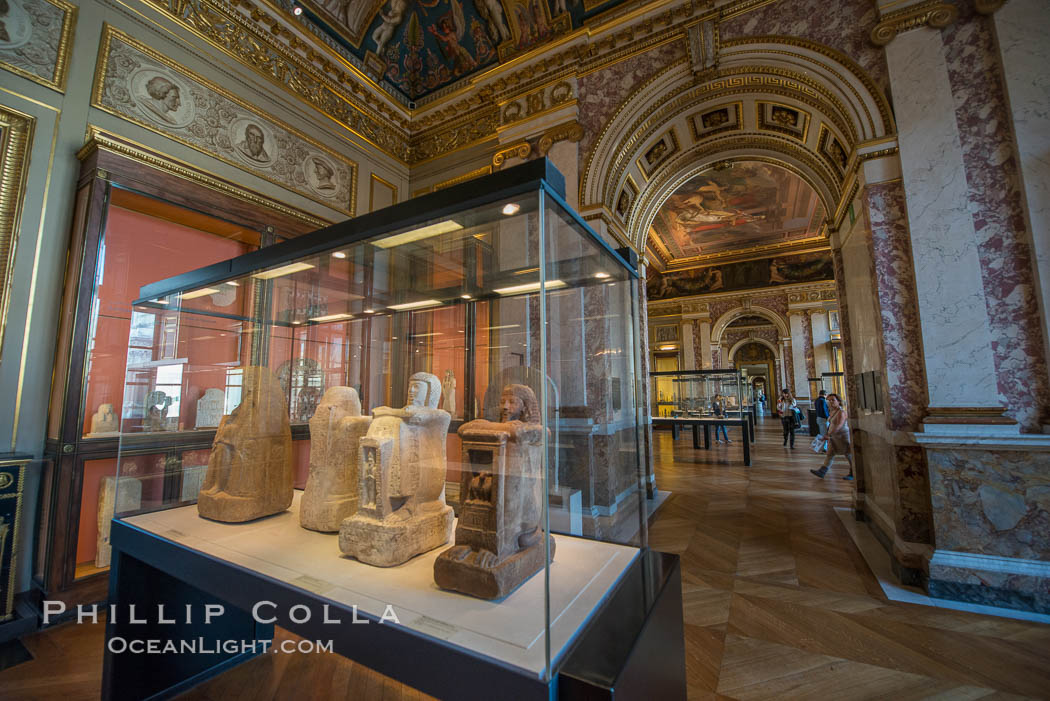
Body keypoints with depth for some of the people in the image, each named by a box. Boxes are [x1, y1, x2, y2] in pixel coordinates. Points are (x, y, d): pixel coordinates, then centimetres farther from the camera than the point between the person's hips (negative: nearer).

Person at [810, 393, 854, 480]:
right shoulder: (833, 411, 7)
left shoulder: (841, 412, -20)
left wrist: (829, 434, -31)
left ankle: (852, 474, 22)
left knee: (849, 456, 7)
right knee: (829, 454, 2)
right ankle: (821, 472, -3)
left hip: (843, 436, -8)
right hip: (834, 437, 8)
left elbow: (839, 425, -28)